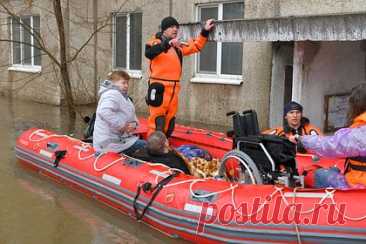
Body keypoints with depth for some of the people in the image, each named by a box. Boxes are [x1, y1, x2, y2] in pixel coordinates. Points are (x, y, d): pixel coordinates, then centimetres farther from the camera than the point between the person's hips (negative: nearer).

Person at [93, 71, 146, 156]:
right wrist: (121, 125, -27)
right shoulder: (112, 94, -14)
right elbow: (105, 112, -33)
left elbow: (132, 116, 20)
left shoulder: (123, 96, 20)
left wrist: (133, 124, -3)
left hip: (119, 138, 11)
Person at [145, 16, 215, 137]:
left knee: (170, 120, 14)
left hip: (173, 88, 8)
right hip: (159, 88, -7)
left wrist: (205, 31, 14)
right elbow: (148, 53, -27)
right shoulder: (156, 42, -5)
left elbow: (196, 46, 25)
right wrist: (168, 44, -38)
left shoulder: (179, 46, 17)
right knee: (157, 120, -10)